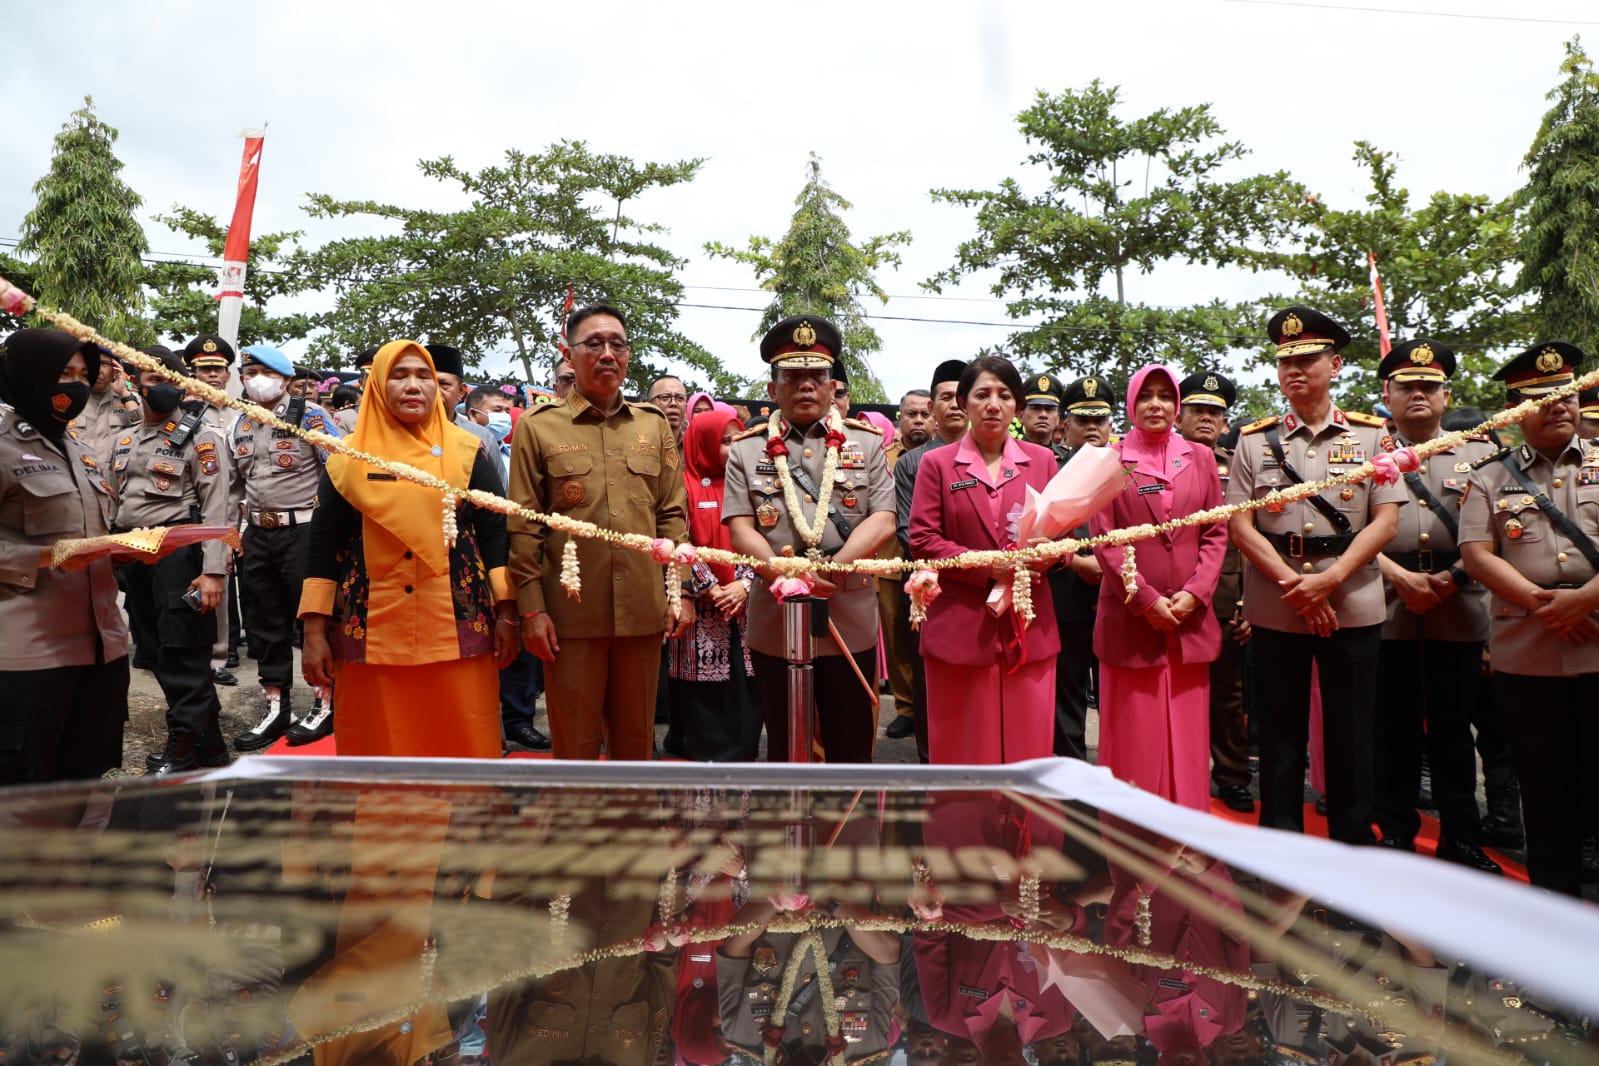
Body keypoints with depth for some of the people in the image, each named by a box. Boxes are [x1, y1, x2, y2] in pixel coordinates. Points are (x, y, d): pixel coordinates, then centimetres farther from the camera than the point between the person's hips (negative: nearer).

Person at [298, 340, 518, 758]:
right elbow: (322, 546, 7)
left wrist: (506, 613, -5)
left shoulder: (467, 451, 6)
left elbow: (496, 532, 3)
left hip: (457, 630, -1)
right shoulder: (349, 458, 7)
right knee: (376, 750, 6)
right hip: (371, 633, 1)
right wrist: (314, 631, 1)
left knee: (463, 747, 2)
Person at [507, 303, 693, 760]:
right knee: (575, 741, 8)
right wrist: (531, 609, -6)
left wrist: (682, 591, 2)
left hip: (643, 612, 2)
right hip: (570, 614, -2)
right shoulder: (537, 426, 3)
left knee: (636, 738, 13)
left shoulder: (655, 425, 10)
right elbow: (524, 527, -1)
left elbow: (672, 515, 10)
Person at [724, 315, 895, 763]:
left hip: (851, 622, 0)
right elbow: (740, 531, -4)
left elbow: (882, 521, -4)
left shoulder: (866, 442, 6)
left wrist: (830, 572, -18)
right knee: (784, 751, 13)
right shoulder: (747, 450, 5)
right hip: (775, 624, 0)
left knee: (852, 750, 10)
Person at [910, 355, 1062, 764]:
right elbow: (922, 541, -3)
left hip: (1030, 629, 2)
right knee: (964, 750, 5)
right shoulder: (937, 464, 3)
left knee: (1028, 748, 6)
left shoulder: (1042, 460, 10)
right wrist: (986, 567, -14)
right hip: (961, 630, -2)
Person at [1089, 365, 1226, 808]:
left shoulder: (1200, 458, 10)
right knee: (1134, 742, 3)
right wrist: (1146, 600, -11)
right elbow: (1102, 539, -4)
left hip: (1189, 621, 3)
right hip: (1129, 621, -3)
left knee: (1187, 739, 8)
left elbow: (1216, 534, 8)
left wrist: (1194, 593, -6)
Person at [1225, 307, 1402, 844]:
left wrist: (1329, 580, -15)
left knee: (1350, 736, 8)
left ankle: (1355, 847, 23)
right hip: (1275, 609, 1)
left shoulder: (1371, 434, 4)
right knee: (1281, 736, 9)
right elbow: (1239, 526, -2)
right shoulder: (1254, 440, 4)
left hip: (1352, 606, 0)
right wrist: (1295, 586, -12)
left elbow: (1386, 519, -3)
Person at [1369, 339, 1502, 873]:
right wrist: (1399, 577, -12)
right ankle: (1396, 835, 18)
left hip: (1458, 612, 1)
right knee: (1394, 730, 6)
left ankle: (1461, 840, 21)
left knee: (1453, 728, 9)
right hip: (1386, 610, -1)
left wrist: (1452, 577, -10)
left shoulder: (1479, 452, 10)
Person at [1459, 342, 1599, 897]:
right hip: (1526, 656, 0)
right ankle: (1554, 898, 22)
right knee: (1545, 787, 10)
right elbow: (1475, 554, -2)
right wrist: (1544, 603, -13)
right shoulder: (1490, 477, 8)